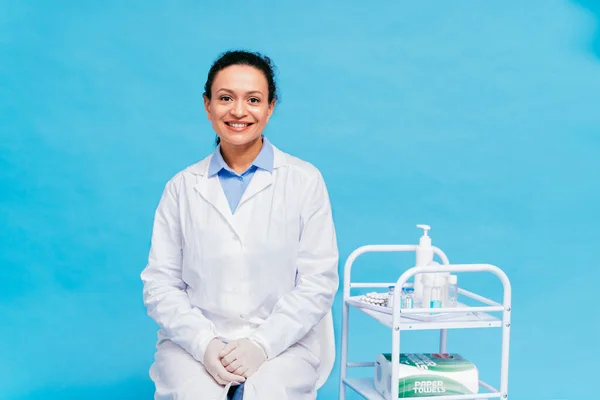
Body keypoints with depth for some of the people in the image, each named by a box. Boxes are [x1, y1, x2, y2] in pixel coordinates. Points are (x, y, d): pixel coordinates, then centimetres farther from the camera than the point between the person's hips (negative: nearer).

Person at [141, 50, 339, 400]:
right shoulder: (182, 187, 7)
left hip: (281, 345, -1)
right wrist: (205, 344, -11)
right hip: (194, 345, 1)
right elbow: (160, 283, 4)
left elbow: (318, 283, -1)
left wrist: (262, 345, -12)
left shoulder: (305, 180, 2)